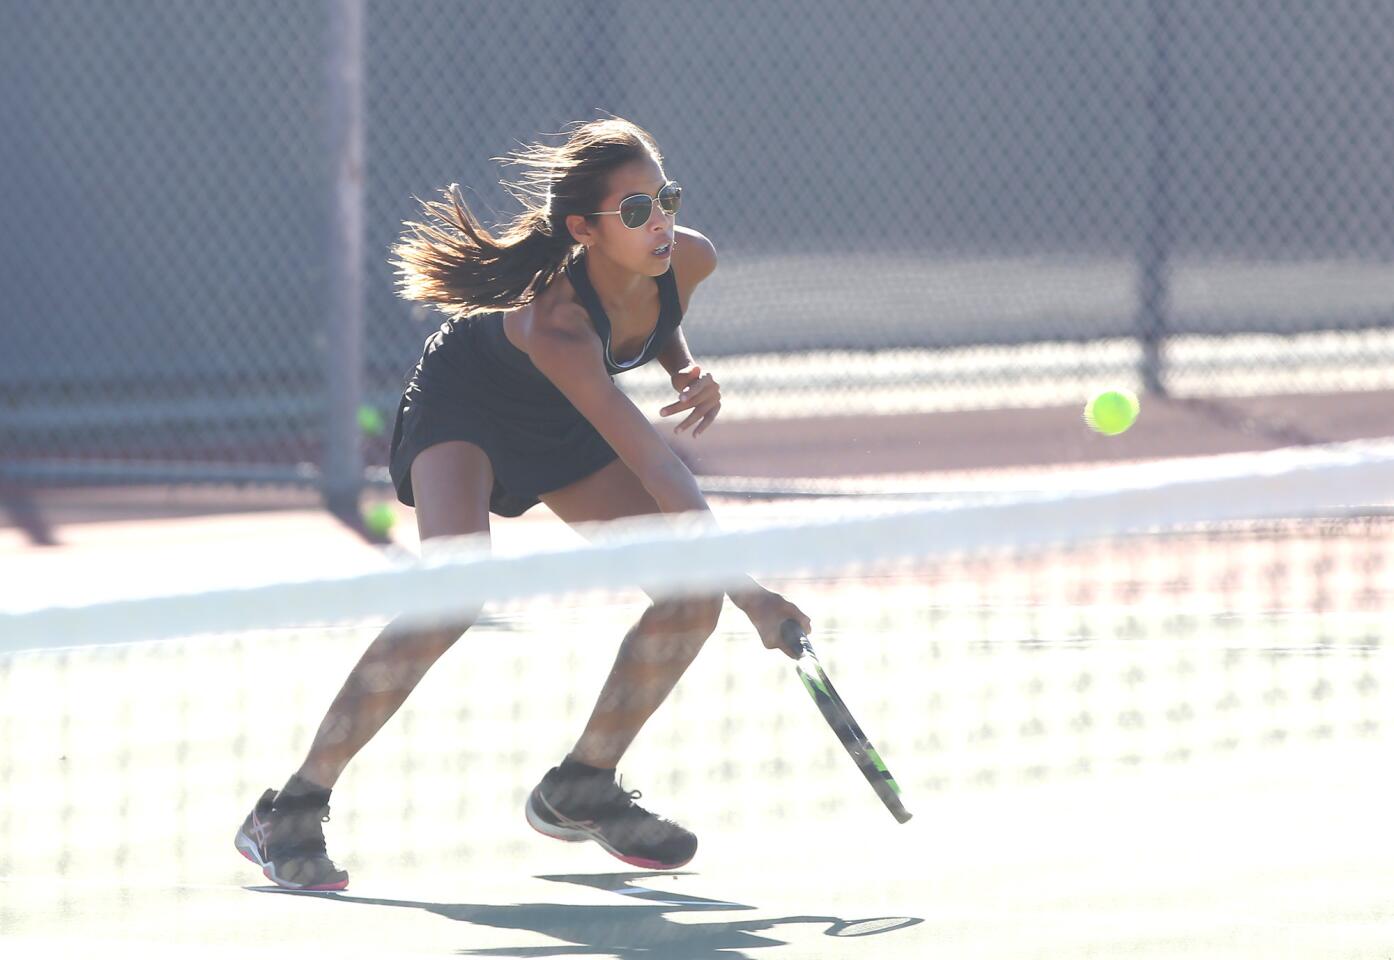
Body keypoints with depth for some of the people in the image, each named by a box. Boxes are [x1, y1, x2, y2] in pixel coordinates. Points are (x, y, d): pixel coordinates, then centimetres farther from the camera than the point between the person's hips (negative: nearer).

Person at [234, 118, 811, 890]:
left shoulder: (687, 259, -21)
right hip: (465, 409, -7)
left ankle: (581, 789, 15)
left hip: (563, 428, 7)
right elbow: (655, 468, -45)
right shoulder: (554, 322, -42)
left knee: (694, 591, -5)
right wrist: (749, 592, -46)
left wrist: (688, 374, -14)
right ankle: (291, 811, -23)